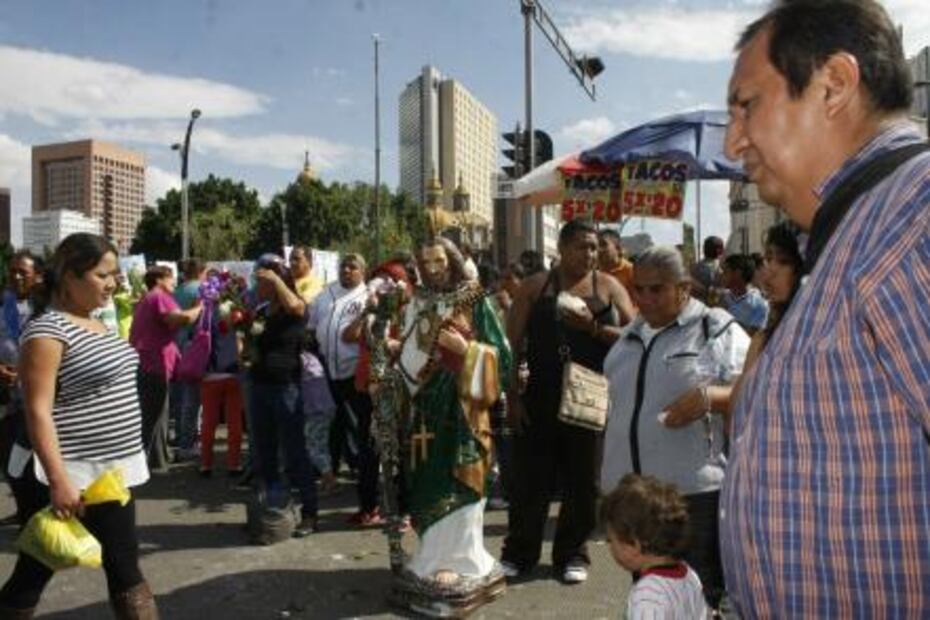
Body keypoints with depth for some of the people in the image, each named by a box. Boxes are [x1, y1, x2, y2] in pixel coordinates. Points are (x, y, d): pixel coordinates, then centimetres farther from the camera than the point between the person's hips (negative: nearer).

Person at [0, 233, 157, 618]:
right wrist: (59, 480, -26)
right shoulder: (46, 330, -15)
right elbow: (38, 411, -20)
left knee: (124, 566, 15)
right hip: (76, 477, -8)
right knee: (34, 572, 7)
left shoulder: (94, 322, 11)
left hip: (112, 470, 9)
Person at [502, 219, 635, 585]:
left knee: (582, 479, 8)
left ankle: (572, 553, 25)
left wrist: (595, 327, -16)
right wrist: (512, 396, -4)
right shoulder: (536, 287, 5)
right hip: (539, 399, 0)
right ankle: (519, 552, 21)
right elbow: (513, 344, 2)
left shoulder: (608, 287, 6)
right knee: (529, 475, 5)